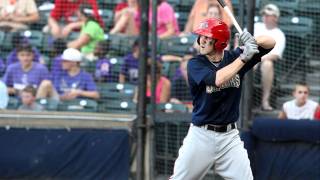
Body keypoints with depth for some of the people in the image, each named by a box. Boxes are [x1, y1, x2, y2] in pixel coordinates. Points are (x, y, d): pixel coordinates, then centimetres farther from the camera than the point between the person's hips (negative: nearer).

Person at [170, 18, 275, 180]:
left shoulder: (233, 57, 1)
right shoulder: (195, 64, -8)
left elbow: (271, 42, -2)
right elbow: (217, 79, -28)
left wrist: (253, 41, -23)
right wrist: (243, 58, -26)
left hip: (229, 136, 2)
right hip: (201, 135, -2)